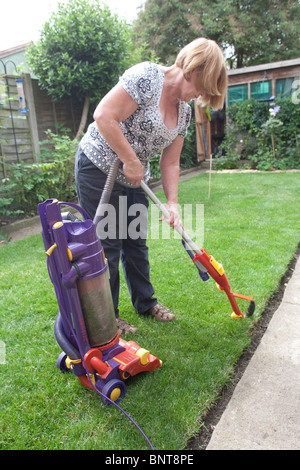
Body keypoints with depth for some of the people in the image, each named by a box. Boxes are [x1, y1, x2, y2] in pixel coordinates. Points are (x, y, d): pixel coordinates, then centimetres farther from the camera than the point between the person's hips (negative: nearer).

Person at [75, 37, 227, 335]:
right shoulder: (147, 76, -18)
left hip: (132, 179, 8)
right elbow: (104, 116, -26)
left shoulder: (184, 110, 7)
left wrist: (172, 204, -4)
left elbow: (170, 163, 6)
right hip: (98, 168, -8)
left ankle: (146, 303, 33)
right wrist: (132, 161, -22)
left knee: (137, 243, 14)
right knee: (108, 246, -1)